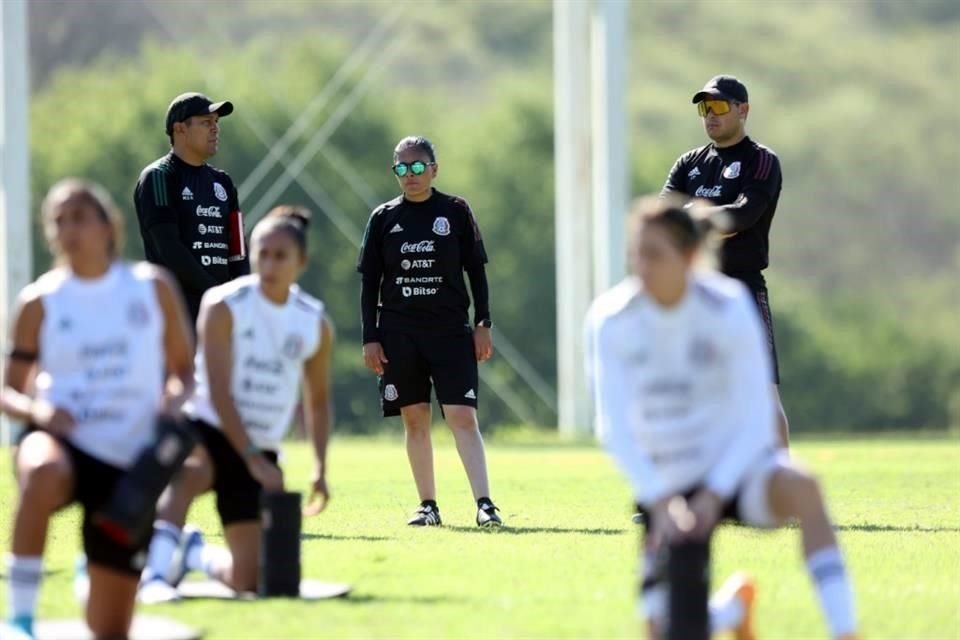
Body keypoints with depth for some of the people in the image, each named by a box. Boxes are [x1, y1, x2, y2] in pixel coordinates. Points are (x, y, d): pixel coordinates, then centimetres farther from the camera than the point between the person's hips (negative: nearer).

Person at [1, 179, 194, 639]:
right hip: (63, 443, -2)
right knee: (42, 473, -44)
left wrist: (174, 398, -10)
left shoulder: (152, 287, 6)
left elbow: (183, 369, 14)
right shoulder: (40, 302, 2)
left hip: (130, 463, 2)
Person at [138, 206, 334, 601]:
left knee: (249, 579, 3)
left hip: (261, 451, 5)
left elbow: (318, 400, 17)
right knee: (189, 472, -44)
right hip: (208, 432, -5)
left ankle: (194, 553, 35)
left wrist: (320, 468, 7)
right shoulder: (224, 306, -10)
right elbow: (219, 393, -16)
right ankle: (156, 575, -47)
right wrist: (253, 460, -23)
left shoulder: (316, 324, 4)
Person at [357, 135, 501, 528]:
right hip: (399, 334, 2)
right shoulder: (384, 219, 6)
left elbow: (476, 270, 6)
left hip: (451, 332, -2)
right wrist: (370, 338, 2)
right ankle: (428, 505, 11)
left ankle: (484, 503, -15)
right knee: (415, 420, 4)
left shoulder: (456, 212, 3)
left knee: (463, 417, -11)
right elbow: (369, 282, 8)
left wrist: (483, 325, 0)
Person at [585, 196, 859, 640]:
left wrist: (713, 495, -26)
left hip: (733, 469, -3)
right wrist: (661, 502, -22)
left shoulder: (729, 309, -14)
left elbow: (756, 421, -14)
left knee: (801, 488, -38)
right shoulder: (610, 321, -10)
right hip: (665, 486, 3)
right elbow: (615, 428, -11)